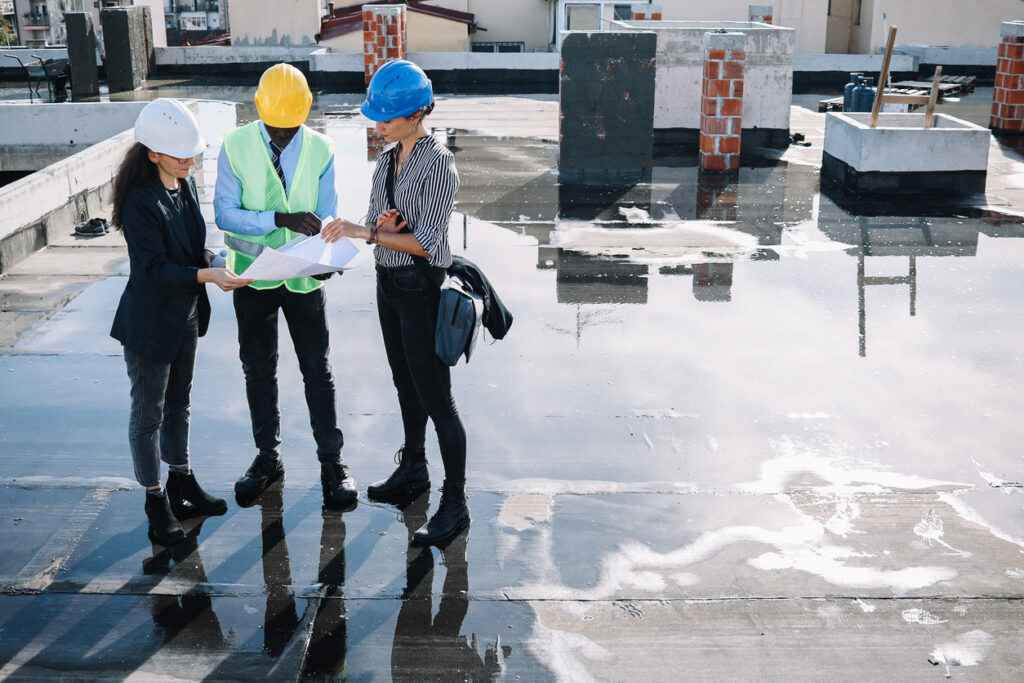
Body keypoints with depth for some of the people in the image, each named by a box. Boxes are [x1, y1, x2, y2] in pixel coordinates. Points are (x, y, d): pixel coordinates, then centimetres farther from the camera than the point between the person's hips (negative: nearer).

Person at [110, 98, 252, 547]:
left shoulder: (185, 185, 2)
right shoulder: (140, 202, -23)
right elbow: (156, 269, -25)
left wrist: (212, 264, -2)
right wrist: (207, 274, -35)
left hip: (185, 316, 8)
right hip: (150, 322, -8)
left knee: (178, 404, 21)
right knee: (148, 415, 6)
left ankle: (182, 486, 36)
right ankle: (156, 505, 19)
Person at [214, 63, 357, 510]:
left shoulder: (320, 150, -6)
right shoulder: (235, 147, -10)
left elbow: (326, 218, -4)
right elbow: (225, 214, -14)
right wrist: (279, 219, -27)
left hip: (304, 275, 0)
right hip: (253, 274, 0)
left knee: (317, 370, 6)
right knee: (258, 370, 13)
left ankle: (331, 461, 19)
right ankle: (268, 456, 29)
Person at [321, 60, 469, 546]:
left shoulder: (439, 165, -18)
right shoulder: (388, 157, 8)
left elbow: (424, 242, -22)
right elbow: (376, 220, 12)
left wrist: (366, 232, -26)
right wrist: (380, 224, -11)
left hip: (421, 287, -9)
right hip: (389, 282, 9)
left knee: (435, 396, -3)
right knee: (406, 384, 22)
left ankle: (454, 506, 6)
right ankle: (412, 472, 40)